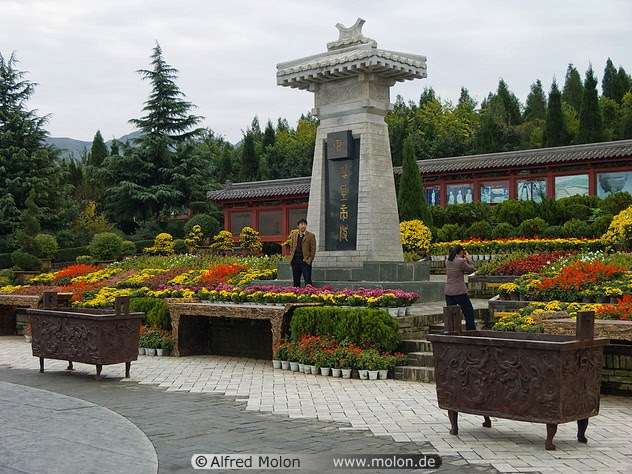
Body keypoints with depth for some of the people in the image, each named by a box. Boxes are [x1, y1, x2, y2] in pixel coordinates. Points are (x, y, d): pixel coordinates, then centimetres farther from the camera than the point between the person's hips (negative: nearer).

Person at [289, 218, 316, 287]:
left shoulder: (311, 236, 2)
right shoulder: (293, 235, 14)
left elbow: (313, 250, -1)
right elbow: (291, 248, 17)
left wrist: (309, 260, -9)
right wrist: (291, 258, 4)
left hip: (305, 261, -4)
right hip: (295, 261, 4)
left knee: (308, 281, -7)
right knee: (296, 281, 7)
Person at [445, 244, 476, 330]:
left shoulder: (447, 261, 4)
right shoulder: (461, 261, -14)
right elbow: (472, 270, -2)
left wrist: (464, 259, 16)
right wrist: (468, 259, 8)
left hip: (448, 292, 6)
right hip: (459, 292, -6)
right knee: (469, 312, 8)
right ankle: (470, 332, 8)